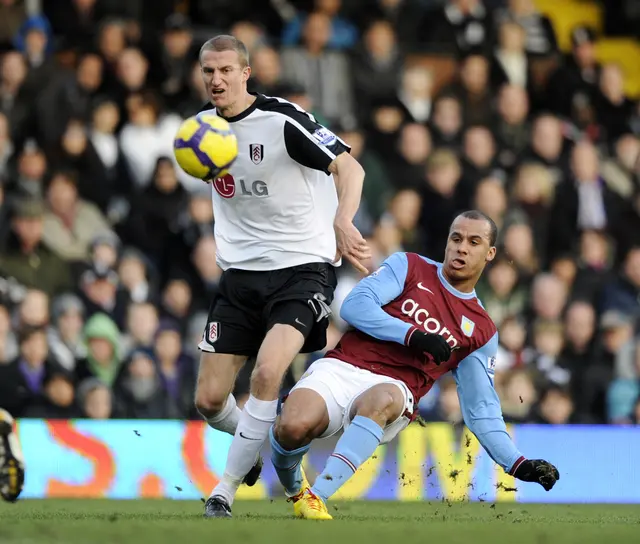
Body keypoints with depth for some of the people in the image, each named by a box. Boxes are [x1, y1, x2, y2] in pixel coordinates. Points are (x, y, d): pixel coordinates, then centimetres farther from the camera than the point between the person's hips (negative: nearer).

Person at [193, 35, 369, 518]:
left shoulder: (282, 120, -14)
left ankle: (225, 490, -13)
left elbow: (349, 167, -21)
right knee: (209, 399, -1)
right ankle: (251, 442, 34)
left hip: (303, 266, -6)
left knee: (267, 373, -26)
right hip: (241, 274, 6)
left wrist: (342, 221, -39)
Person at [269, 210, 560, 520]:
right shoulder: (409, 267, 13)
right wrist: (412, 335, -12)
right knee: (294, 426, -32)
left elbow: (482, 411, 17)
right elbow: (355, 305, -2)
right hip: (343, 368, -1)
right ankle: (293, 488, 4)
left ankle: (316, 496, -38)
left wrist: (518, 465, 3)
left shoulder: (482, 332, 18)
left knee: (381, 400, -39)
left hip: (392, 391, 1)